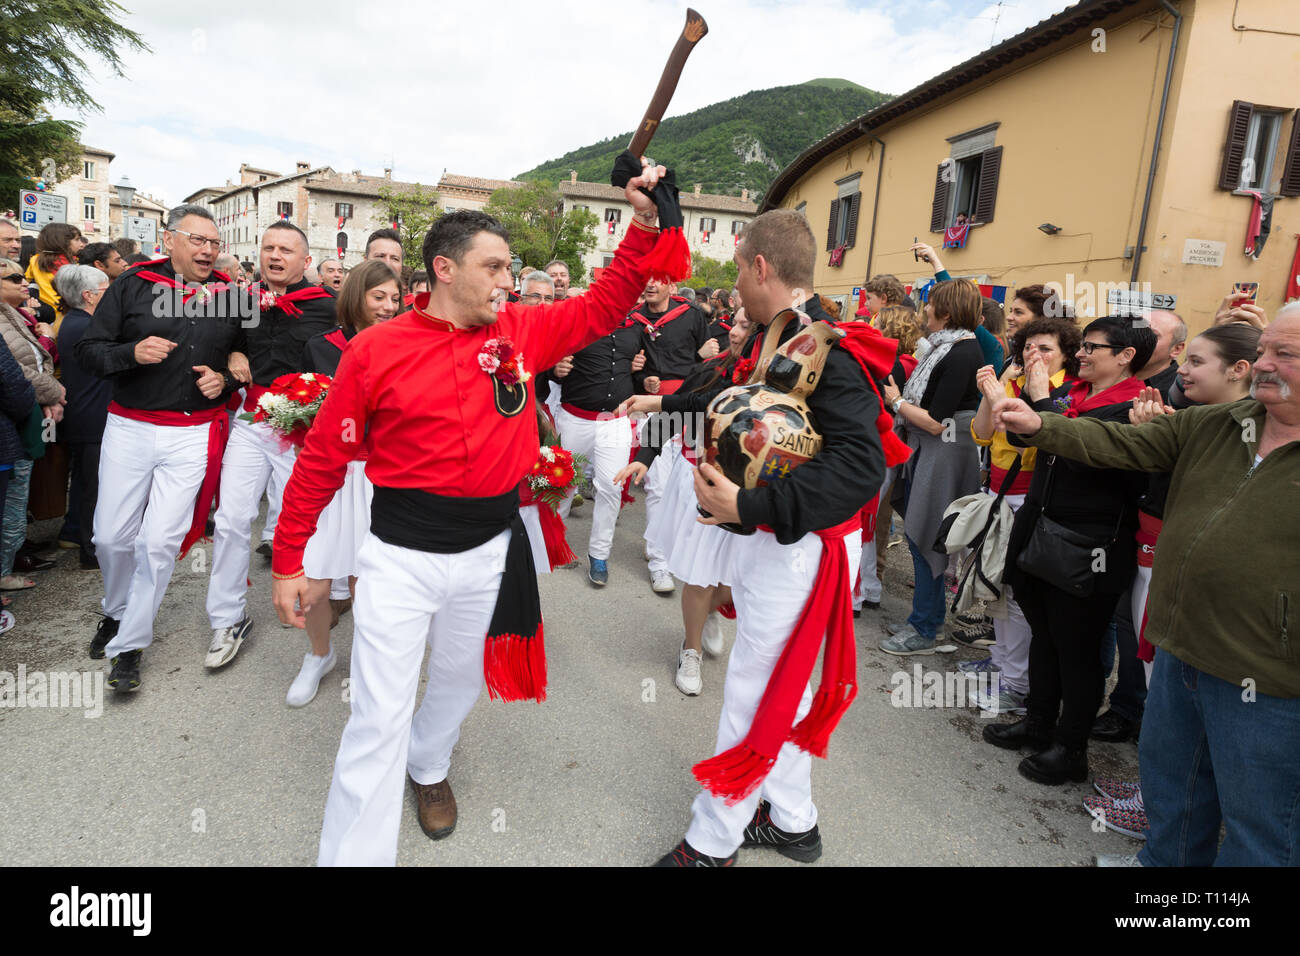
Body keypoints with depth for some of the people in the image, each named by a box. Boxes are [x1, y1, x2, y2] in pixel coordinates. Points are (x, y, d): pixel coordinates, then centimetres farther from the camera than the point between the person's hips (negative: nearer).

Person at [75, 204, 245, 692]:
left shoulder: (231, 295, 3)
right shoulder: (132, 285, 1)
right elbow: (88, 350, 0)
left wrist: (225, 378, -6)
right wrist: (132, 353, -18)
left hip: (194, 435, -1)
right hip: (129, 427, 1)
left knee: (160, 541, -2)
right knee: (112, 537, 9)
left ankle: (128, 644, 14)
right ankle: (116, 612, 38)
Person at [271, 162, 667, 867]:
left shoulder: (523, 330, 0)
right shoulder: (376, 349, -9)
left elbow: (604, 306, 7)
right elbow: (322, 459, -3)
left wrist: (643, 225, -4)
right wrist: (289, 560, -1)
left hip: (490, 549, 4)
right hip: (401, 553, -3)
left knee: (459, 681, 24)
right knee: (379, 718, 0)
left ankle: (428, 765, 55)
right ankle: (353, 853, 20)